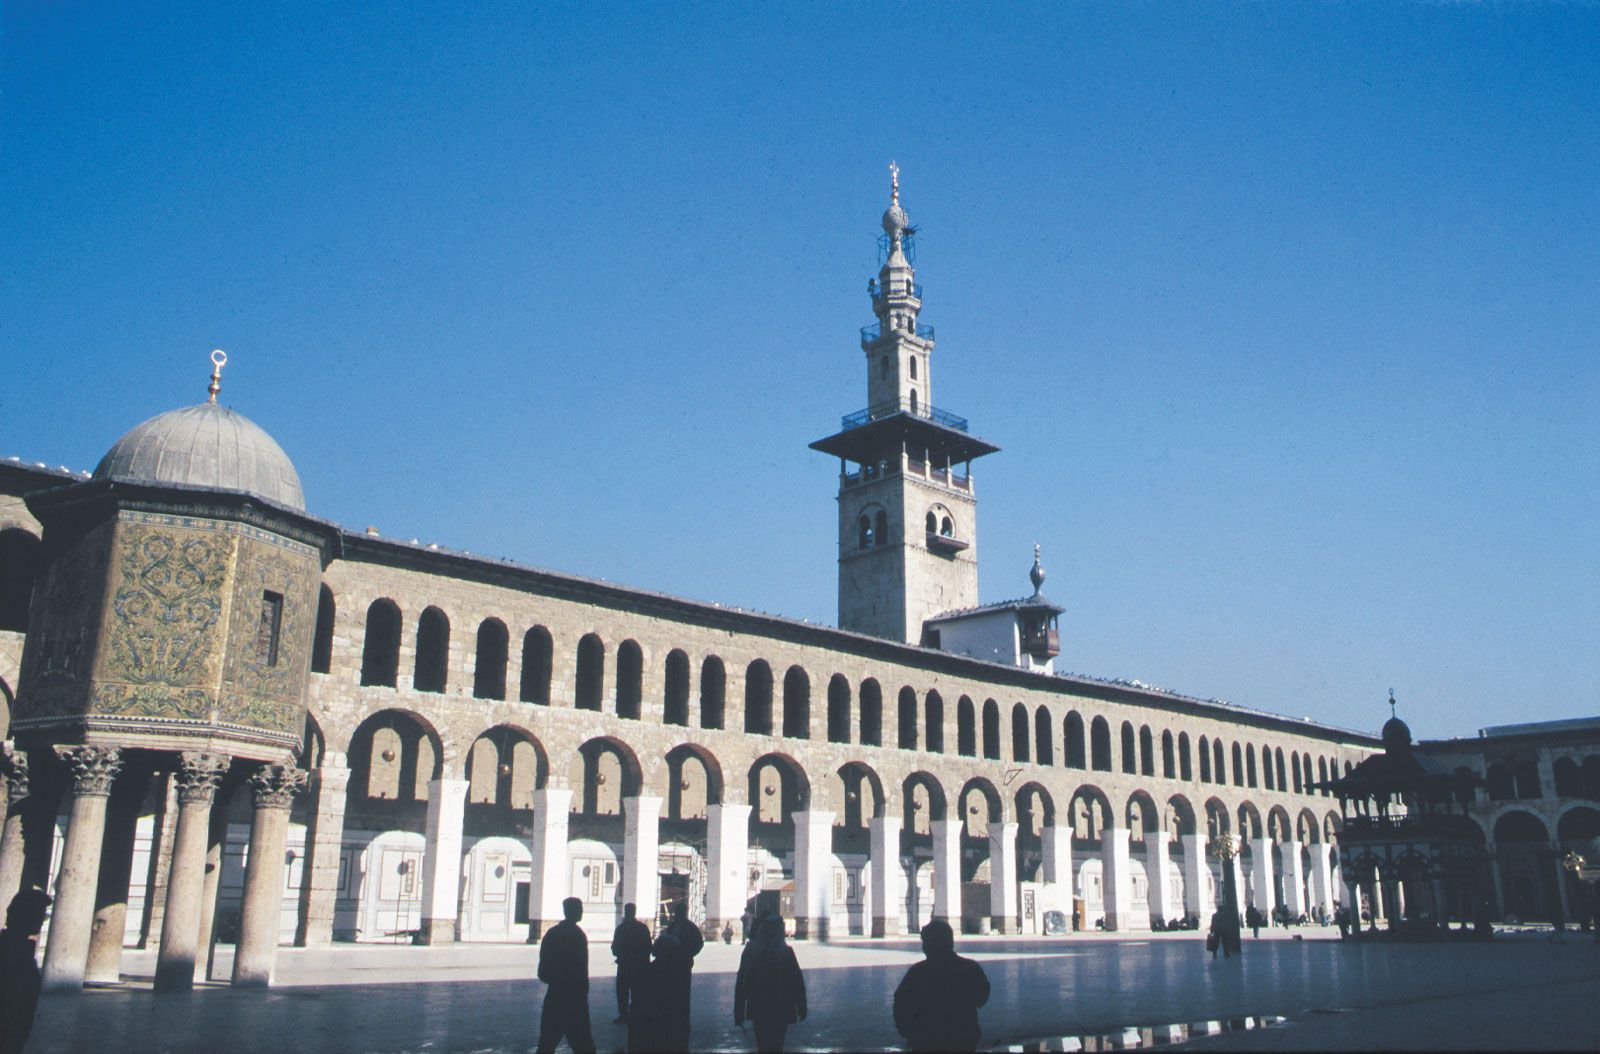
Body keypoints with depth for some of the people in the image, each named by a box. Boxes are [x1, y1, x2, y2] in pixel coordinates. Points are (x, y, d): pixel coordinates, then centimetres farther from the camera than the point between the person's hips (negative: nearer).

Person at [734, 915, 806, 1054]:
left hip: (757, 1009, 3)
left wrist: (738, 1013, 4)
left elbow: (741, 982, -2)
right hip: (780, 1010, -2)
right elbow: (797, 981, -11)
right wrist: (802, 1008, -1)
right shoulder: (785, 950, -12)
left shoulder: (750, 949, -4)